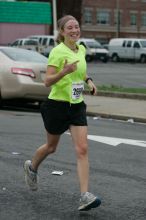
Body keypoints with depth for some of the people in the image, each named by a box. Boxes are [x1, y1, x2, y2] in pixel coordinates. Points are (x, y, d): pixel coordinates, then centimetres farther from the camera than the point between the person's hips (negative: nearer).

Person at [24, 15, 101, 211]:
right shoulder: (57, 52, -15)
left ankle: (85, 196, -12)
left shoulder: (81, 49, 6)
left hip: (77, 105, 5)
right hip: (57, 105, -5)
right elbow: (47, 82, -18)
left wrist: (88, 81, 7)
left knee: (82, 149, -8)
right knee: (51, 147, 15)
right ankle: (32, 167, 47)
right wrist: (64, 71, -34)